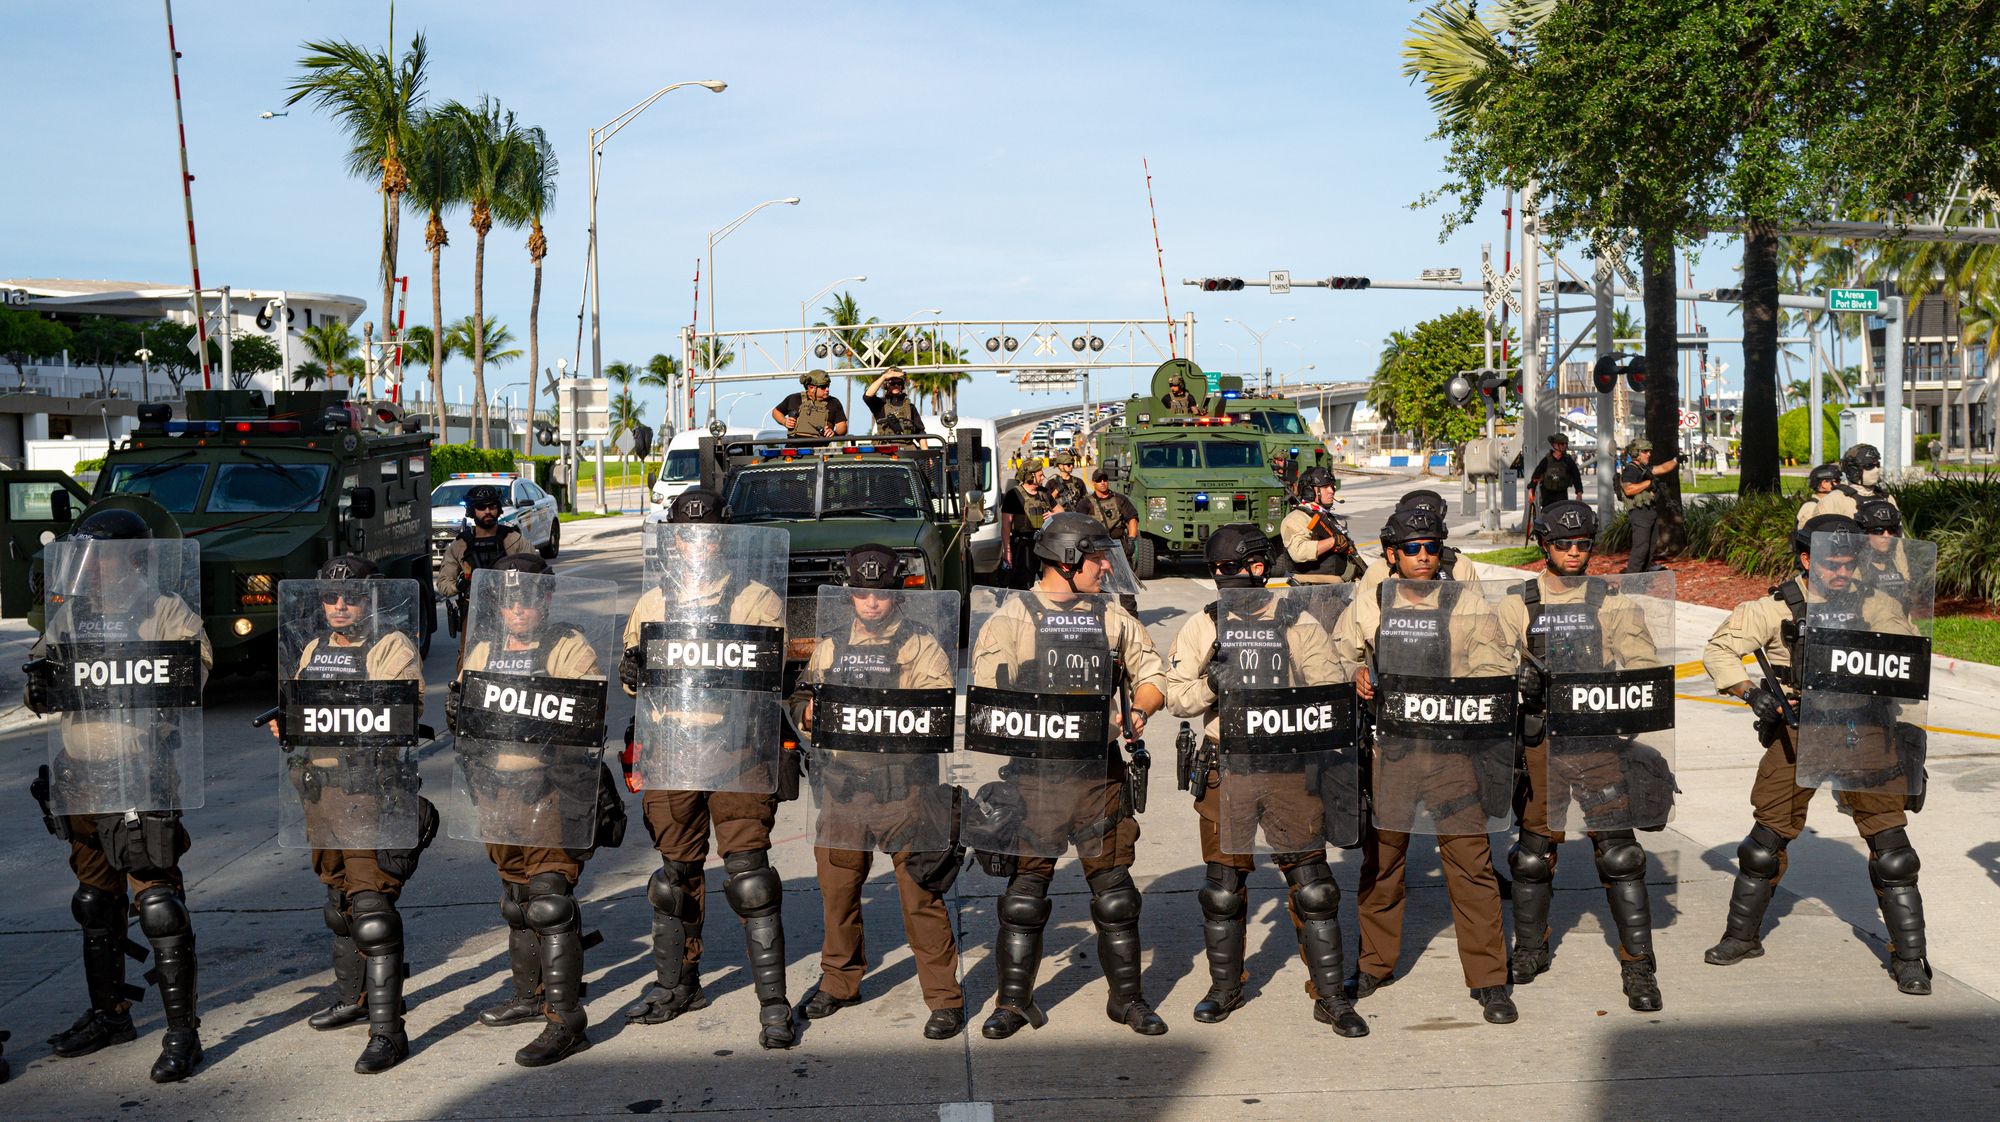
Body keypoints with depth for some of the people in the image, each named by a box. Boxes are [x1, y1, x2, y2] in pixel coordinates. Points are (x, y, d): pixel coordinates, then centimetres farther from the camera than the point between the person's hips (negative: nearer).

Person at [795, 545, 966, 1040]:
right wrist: (813, 714, 0)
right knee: (836, 888, 13)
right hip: (841, 786, 4)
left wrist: (894, 719, -19)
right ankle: (839, 981, 32)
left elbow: (941, 714, -6)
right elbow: (809, 710, 20)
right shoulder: (830, 645, 14)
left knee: (920, 894, -5)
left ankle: (944, 996, 5)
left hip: (904, 790, -4)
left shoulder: (922, 646, 0)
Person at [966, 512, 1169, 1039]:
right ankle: (1014, 1001, 15)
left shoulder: (1113, 617, 11)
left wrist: (1138, 712, -4)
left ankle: (1126, 997, 20)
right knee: (1025, 888, 3)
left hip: (1100, 771, 3)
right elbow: (987, 696, -3)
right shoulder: (1012, 617, 0)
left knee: (1114, 887, 7)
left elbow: (1151, 673, 15)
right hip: (1033, 773, -3)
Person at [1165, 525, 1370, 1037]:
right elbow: (1175, 696, 1)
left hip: (1291, 768, -1)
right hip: (1227, 771, 1)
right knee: (1223, 888, 9)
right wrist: (1211, 684, -19)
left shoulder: (1298, 624, 3)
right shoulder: (1202, 627, 6)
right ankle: (1224, 988, 25)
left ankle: (1330, 996, 11)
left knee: (1313, 887, 0)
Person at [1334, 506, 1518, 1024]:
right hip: (1389, 747, 2)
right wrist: (1356, 674, -4)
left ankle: (1488, 979, 4)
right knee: (1380, 857, 10)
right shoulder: (1369, 602, 7)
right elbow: (1340, 652, 17)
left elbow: (1496, 670, 4)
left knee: (1471, 861, -5)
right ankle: (1375, 963, 27)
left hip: (1452, 750, -1)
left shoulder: (1465, 601, 4)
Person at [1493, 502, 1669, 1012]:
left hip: (1600, 741, -1)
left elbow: (1641, 663, 1)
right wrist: (1521, 676, -19)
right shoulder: (1518, 605, 8)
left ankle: (1638, 966, 3)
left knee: (1619, 852, -5)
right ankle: (1530, 949, 29)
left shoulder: (1612, 601, 7)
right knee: (1534, 851, 10)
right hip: (1541, 741, 1)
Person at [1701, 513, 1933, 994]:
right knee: (1768, 835, 6)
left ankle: (1909, 957, 8)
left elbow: (1903, 643, -8)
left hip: (1864, 732, 0)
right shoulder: (1777, 607, -2)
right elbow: (1718, 649, -1)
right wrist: (1749, 691, -14)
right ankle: (1743, 935, 25)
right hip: (1797, 732, 0)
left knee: (1890, 843, -3)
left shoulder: (1874, 604, 2)